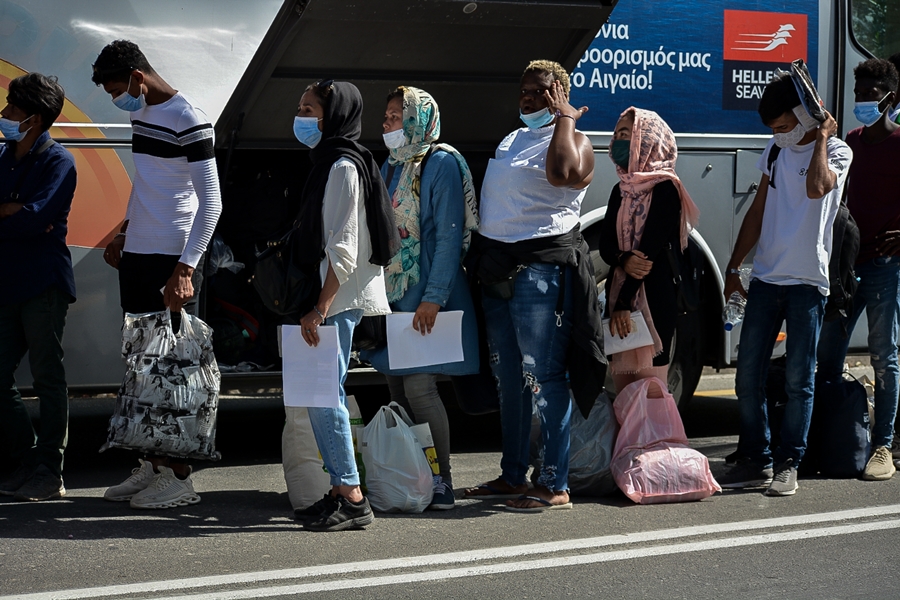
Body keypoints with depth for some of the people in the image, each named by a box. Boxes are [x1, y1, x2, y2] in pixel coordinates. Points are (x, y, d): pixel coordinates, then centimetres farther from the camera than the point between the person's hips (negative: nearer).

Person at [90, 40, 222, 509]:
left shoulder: (188, 122, -15)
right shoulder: (141, 115, 12)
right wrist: (125, 234, 25)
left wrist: (185, 268, -23)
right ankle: (151, 465, 20)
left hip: (172, 260, -9)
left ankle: (178, 477, 2)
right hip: (137, 256, 9)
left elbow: (211, 203, -18)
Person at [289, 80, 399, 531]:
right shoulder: (328, 162, 17)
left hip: (339, 299, -10)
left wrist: (320, 308, -22)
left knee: (324, 394, -9)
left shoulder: (344, 166, -13)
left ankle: (352, 498, -4)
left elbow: (344, 250, -19)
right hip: (326, 296, 10)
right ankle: (340, 490, 15)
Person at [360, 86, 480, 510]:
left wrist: (433, 297, -20)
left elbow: (449, 236, -14)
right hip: (391, 290, 8)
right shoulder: (391, 166, 16)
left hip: (426, 293, -8)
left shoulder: (442, 164, -8)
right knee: (396, 385, 7)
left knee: (418, 385, -12)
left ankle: (441, 483, -4)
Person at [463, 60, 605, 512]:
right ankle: (512, 477, 22)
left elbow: (563, 173, -29)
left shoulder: (573, 140, -5)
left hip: (541, 267, -8)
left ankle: (555, 486, -4)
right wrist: (481, 256, 14)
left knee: (543, 377, -8)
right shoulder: (511, 140, 20)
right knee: (508, 378, 13)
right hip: (498, 269, 9)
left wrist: (565, 118, -15)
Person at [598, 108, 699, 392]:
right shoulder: (621, 190, 15)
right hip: (619, 293, 7)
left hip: (654, 297, -7)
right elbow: (605, 244, 7)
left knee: (649, 387, -9)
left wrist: (625, 303, -19)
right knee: (622, 386, 5)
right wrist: (624, 261, -17)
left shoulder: (665, 189, -7)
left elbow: (651, 248, -15)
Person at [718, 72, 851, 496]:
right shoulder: (774, 153, 14)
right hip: (765, 278, 5)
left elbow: (816, 188, -25)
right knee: (747, 377, 3)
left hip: (807, 281, -5)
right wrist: (734, 267, 14)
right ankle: (755, 460, 12)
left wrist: (821, 137, -13)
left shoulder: (836, 152, -2)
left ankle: (788, 464, 6)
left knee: (799, 380, -1)